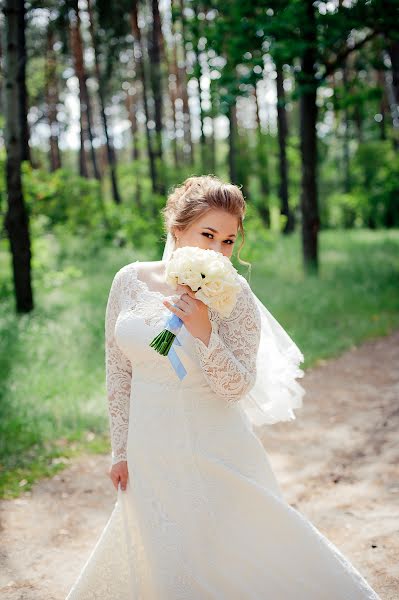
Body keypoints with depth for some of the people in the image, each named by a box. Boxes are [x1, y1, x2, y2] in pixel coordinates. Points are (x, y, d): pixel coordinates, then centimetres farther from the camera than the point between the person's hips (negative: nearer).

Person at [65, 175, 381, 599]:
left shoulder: (233, 294, -12)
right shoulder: (130, 282, -4)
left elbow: (237, 387, -13)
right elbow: (118, 373, 3)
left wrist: (204, 332, -28)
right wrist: (121, 450, 6)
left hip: (216, 452, -3)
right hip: (151, 454, 3)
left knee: (242, 557, 8)